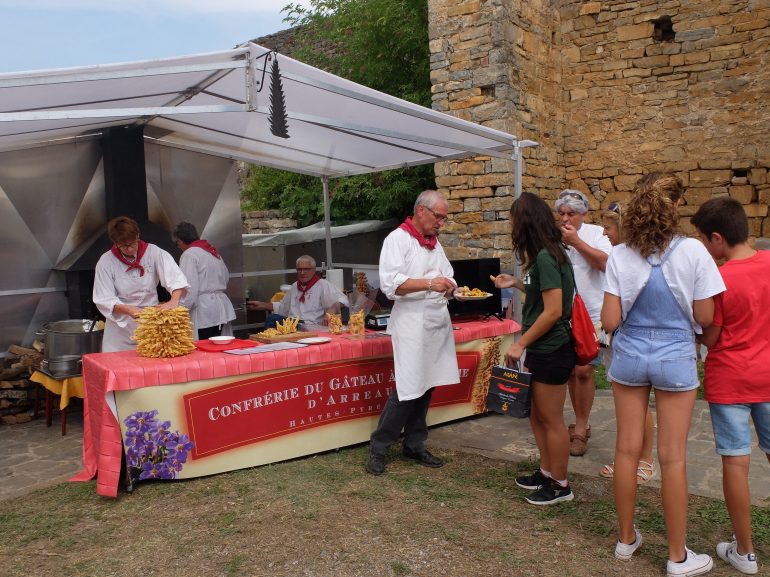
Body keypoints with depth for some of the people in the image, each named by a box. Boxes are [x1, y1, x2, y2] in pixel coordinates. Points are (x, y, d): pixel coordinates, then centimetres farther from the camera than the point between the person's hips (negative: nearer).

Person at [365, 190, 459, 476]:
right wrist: (429, 284, -24)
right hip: (411, 322, -7)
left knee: (425, 387, 11)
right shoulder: (398, 239, -7)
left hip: (438, 323, 8)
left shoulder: (434, 243, 17)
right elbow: (390, 283, -17)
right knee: (408, 389, -7)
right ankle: (378, 448, 8)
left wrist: (450, 287, 1)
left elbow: (446, 277, 24)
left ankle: (414, 445, 23)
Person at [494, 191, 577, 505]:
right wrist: (517, 283, 16)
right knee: (537, 415, 19)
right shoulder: (547, 254, 9)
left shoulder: (545, 257, -20)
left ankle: (560, 485, 20)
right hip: (542, 350, 10)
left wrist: (520, 344, -17)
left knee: (551, 419, 5)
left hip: (551, 351, -10)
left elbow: (553, 311, -23)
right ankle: (546, 472, 34)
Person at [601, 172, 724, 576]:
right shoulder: (692, 251, -12)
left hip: (630, 355, 2)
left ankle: (626, 539, 28)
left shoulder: (620, 256, -7)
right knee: (673, 457, 6)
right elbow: (705, 318, -8)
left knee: (627, 449, 12)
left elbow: (610, 322, -8)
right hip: (675, 358, -2)